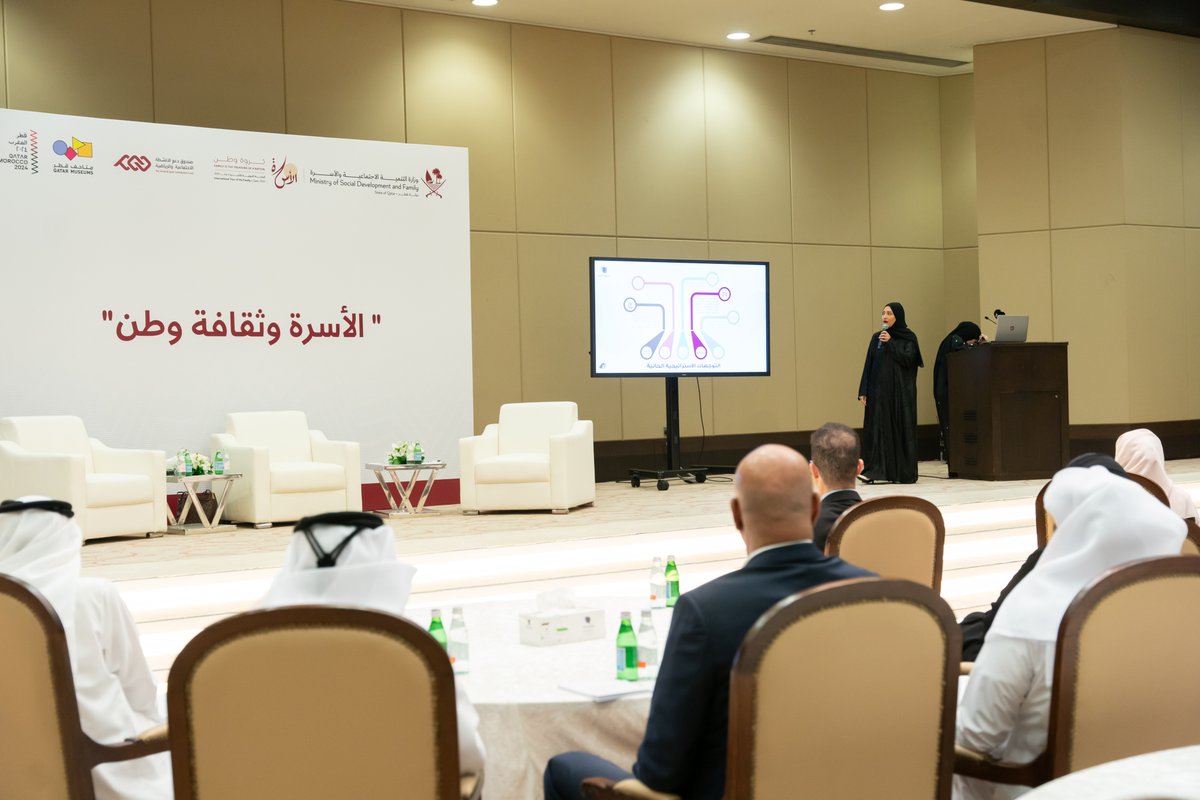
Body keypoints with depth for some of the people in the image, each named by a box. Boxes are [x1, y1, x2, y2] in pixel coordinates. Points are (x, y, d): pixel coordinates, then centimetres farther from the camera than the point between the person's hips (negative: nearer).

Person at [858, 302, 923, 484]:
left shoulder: (908, 337, 1)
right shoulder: (876, 337, 10)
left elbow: (908, 359, -12)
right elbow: (868, 364, 7)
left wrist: (890, 343, -15)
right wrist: (863, 391, 0)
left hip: (901, 391, -3)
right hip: (879, 390, 3)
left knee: (902, 428, -1)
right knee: (878, 428, -3)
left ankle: (904, 473, 5)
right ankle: (874, 471, -6)